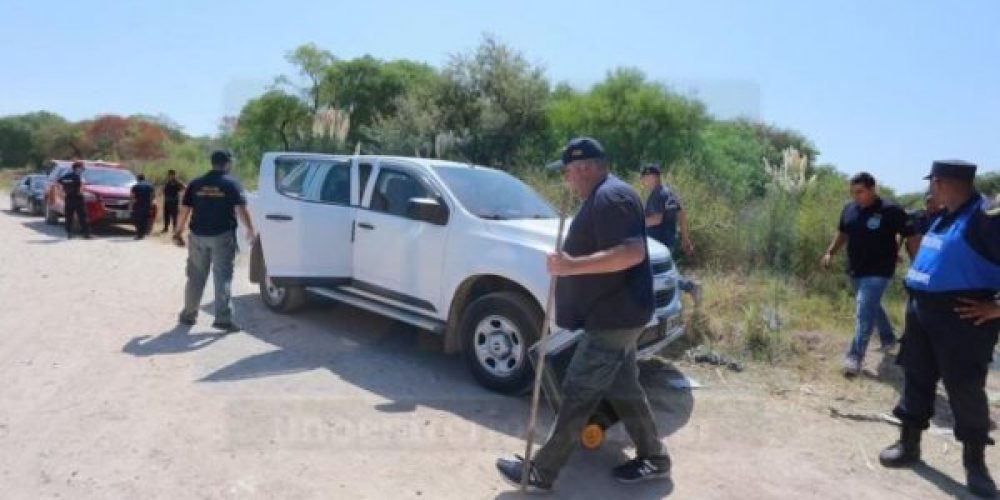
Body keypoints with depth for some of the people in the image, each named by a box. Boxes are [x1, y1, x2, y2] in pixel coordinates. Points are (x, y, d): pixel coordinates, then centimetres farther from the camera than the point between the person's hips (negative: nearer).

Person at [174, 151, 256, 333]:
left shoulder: (195, 184, 7)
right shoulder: (231, 184, -3)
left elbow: (184, 210, 6)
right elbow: (241, 210, -10)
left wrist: (179, 230, 17)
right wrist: (250, 230, 0)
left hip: (198, 236, 4)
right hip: (222, 236, -3)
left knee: (196, 277, 14)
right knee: (223, 277, -1)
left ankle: (189, 314, 23)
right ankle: (223, 318, -5)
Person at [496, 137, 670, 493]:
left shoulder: (610, 197, -19)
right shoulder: (601, 197, 16)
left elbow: (633, 253, -30)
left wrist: (573, 265, -32)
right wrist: (570, 263, 20)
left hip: (613, 317, -11)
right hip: (613, 315, 11)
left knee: (578, 395, -4)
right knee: (623, 389, 18)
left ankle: (540, 472, 5)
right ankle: (653, 459, 30)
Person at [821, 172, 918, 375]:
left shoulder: (890, 210, -15)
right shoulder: (849, 209, 3)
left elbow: (910, 236, -12)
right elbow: (842, 233, 18)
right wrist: (830, 252, 9)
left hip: (878, 272, -7)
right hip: (855, 270, 7)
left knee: (865, 311, -12)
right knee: (872, 307, 22)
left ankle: (855, 357, -10)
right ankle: (888, 339, 45)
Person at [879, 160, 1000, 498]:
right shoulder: (945, 217, 12)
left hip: (961, 317, -9)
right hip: (922, 310, 9)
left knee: (965, 388, 1)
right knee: (917, 379, 14)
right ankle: (909, 445, 27)